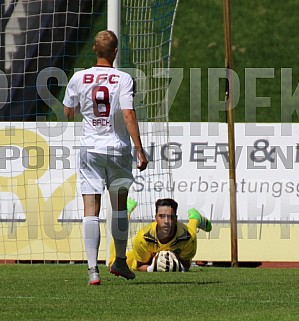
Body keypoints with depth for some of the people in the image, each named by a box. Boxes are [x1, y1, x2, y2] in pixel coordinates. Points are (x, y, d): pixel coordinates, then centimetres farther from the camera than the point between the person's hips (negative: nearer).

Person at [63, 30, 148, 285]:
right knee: (119, 206, 18)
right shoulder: (123, 79, -9)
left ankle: (93, 268, -13)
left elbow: (69, 113, 11)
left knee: (91, 210, -3)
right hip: (118, 148, -1)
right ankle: (120, 261, 26)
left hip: (89, 149, 1)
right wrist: (140, 150, -15)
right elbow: (129, 115, -17)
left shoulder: (79, 78, -1)